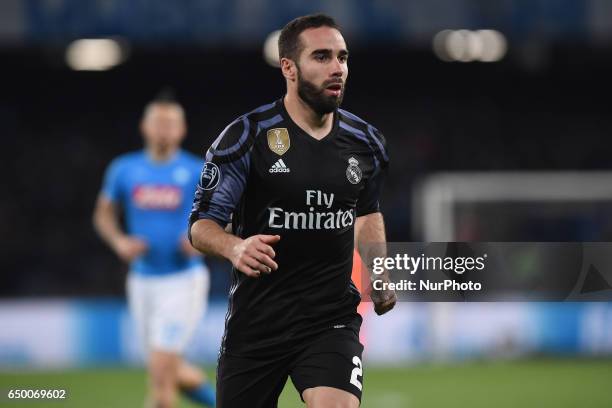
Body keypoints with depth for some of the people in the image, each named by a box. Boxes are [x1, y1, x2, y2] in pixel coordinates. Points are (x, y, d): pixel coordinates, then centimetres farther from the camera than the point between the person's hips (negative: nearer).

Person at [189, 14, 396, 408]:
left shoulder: (366, 142, 4)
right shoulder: (247, 136, -9)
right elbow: (202, 223, -8)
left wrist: (380, 274, 16)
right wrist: (234, 247, -28)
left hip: (333, 320, 2)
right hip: (256, 320, -2)